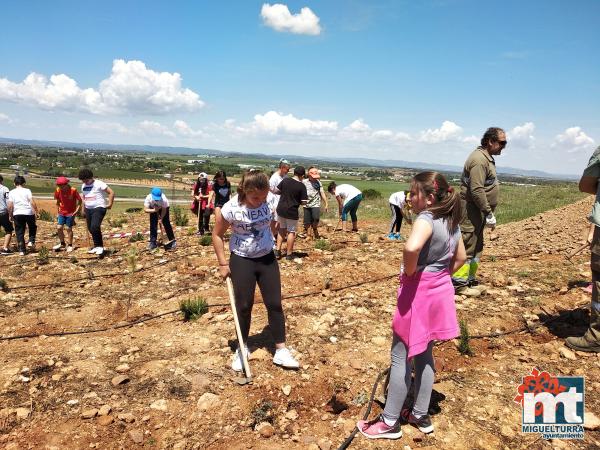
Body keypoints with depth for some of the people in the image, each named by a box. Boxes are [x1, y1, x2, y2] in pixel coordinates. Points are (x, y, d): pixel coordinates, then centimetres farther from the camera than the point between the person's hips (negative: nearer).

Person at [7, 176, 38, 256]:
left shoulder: (11, 192, 4)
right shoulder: (27, 191, -1)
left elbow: (10, 205, 0)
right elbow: (32, 202, -10)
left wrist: (10, 215, 9)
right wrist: (36, 211, -2)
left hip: (17, 214, 1)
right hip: (29, 213, -1)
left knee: (19, 232, 8)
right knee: (32, 227, 24)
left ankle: (22, 250, 7)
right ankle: (31, 242, 6)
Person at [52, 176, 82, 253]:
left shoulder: (73, 190, -16)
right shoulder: (58, 191, -5)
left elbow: (79, 200, -7)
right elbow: (58, 202, 9)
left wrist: (77, 209, -19)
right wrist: (57, 213, 9)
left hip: (71, 213, -4)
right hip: (62, 212, 4)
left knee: (69, 229, 0)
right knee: (59, 228, 0)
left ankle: (70, 245, 14)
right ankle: (62, 243, 20)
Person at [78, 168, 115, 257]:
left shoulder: (99, 184, -9)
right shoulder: (83, 186, 13)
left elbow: (111, 192, -11)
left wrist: (110, 204, -12)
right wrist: (83, 210, 23)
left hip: (99, 208, -8)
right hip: (88, 209, 8)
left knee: (95, 227, -22)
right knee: (90, 229, 9)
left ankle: (100, 246, -11)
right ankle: (96, 246, 25)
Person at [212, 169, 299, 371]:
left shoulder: (268, 203, -12)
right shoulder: (231, 208, -21)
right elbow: (217, 235, -7)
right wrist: (223, 264, -7)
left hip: (267, 259, 3)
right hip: (241, 261, -3)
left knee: (274, 304, 4)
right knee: (244, 306, 8)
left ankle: (281, 351, 16)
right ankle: (242, 349, 29)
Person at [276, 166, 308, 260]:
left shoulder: (285, 180, -3)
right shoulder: (302, 186, -13)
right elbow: (303, 202, -12)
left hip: (281, 209, 4)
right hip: (292, 212, -4)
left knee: (281, 229, 20)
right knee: (291, 232, 8)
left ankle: (278, 250, 19)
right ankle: (289, 254, 14)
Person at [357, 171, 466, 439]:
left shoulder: (426, 219, -20)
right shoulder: (451, 221, 7)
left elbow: (411, 247, -41)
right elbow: (460, 258, 19)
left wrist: (410, 272, -24)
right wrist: (440, 275, 13)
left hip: (418, 292, -9)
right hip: (440, 292, 9)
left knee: (401, 357, 4)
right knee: (423, 354, 20)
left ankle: (390, 422, 16)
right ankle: (420, 415, 32)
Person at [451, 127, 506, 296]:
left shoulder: (486, 157, 16)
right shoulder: (479, 159, -18)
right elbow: (477, 190, -24)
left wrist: (488, 213, 21)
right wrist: (489, 213, -21)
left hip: (478, 212, 11)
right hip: (471, 211, -11)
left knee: (476, 247, 16)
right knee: (467, 246, -7)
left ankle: (470, 280, 25)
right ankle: (459, 284, -1)